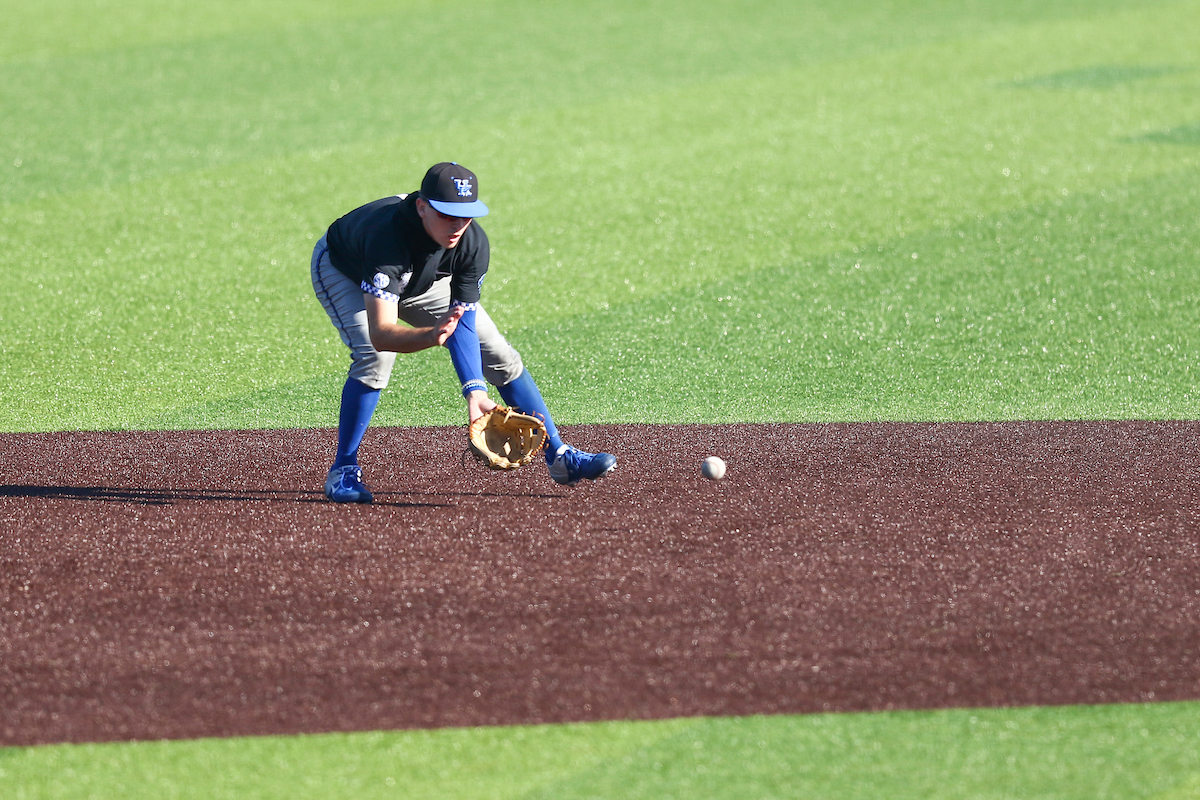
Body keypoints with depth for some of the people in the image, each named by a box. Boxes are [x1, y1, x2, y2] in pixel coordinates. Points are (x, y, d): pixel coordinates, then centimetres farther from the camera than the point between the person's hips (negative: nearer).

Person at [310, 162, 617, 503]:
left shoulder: (473, 242, -30)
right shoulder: (389, 234, -46)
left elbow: (463, 322, -26)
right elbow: (380, 333, -52)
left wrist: (474, 390, -37)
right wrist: (430, 336, -71)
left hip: (421, 280, 5)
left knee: (498, 353, -1)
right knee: (375, 356, -31)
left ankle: (559, 456, 12)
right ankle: (343, 471, -14)